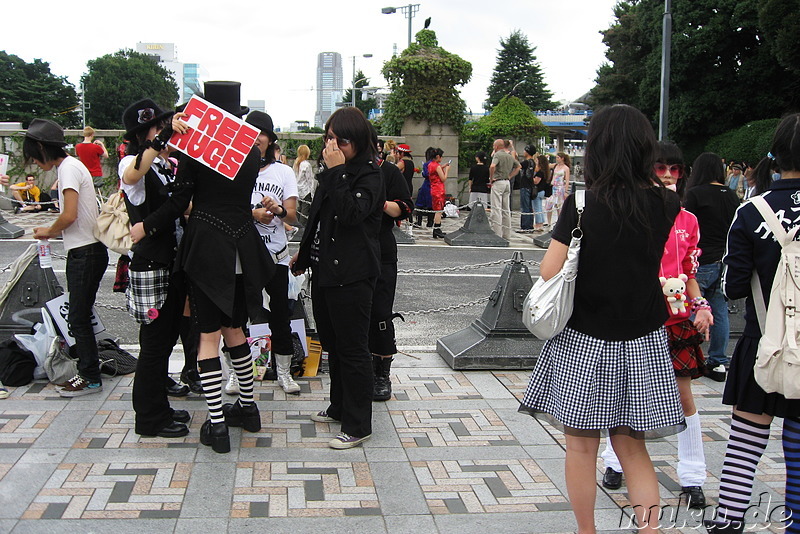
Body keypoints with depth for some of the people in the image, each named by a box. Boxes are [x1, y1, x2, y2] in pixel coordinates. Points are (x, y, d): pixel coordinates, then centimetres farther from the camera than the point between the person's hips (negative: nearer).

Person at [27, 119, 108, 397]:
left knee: (79, 318, -3)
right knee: (80, 317, 13)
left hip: (84, 253, -10)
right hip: (85, 251, 10)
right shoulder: (72, 165, 17)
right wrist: (53, 232, 9)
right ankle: (87, 373, 20)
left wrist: (48, 231, -4)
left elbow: (69, 215, -20)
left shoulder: (68, 168, -13)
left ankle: (91, 378, 5)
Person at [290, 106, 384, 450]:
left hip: (351, 275, -9)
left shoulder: (368, 176, -12)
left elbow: (351, 213, -28)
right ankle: (339, 408, 35)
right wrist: (304, 254, 29)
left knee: (352, 349, -3)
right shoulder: (332, 171, 12)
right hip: (325, 269, 9)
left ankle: (358, 426, 5)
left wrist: (337, 171, -24)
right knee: (333, 343, 19)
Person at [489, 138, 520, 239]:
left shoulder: (497, 154, -10)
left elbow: (492, 166, -26)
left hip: (498, 182, -7)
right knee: (506, 209, 10)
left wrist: (491, 179, -14)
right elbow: (518, 166, 24)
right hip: (507, 183, 7)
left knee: (496, 209, -7)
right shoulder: (510, 156, 13)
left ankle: (497, 234, -10)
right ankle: (507, 234, 14)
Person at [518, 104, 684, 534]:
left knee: (581, 446, 11)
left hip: (585, 342, -3)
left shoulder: (584, 203, -13)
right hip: (644, 343, 4)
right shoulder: (666, 204, -3)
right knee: (631, 445, 15)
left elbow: (549, 271, -16)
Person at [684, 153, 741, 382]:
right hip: (725, 261, 6)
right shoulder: (732, 196, 8)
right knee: (720, 312, 9)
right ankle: (718, 363, 14)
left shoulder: (695, 194, -9)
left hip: (702, 262, -6)